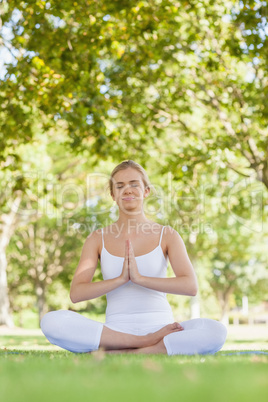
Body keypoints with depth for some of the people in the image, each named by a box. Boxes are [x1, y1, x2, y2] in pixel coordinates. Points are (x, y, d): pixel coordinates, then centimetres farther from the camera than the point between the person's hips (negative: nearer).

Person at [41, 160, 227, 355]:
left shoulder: (167, 235, 6)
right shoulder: (98, 239, 8)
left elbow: (190, 286, -8)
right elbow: (76, 293, -2)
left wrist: (140, 278, -17)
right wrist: (121, 279, -15)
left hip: (159, 327, 0)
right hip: (116, 330, 1)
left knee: (216, 331, -30)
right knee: (51, 321, -27)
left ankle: (120, 354, -26)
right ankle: (149, 342, -23)